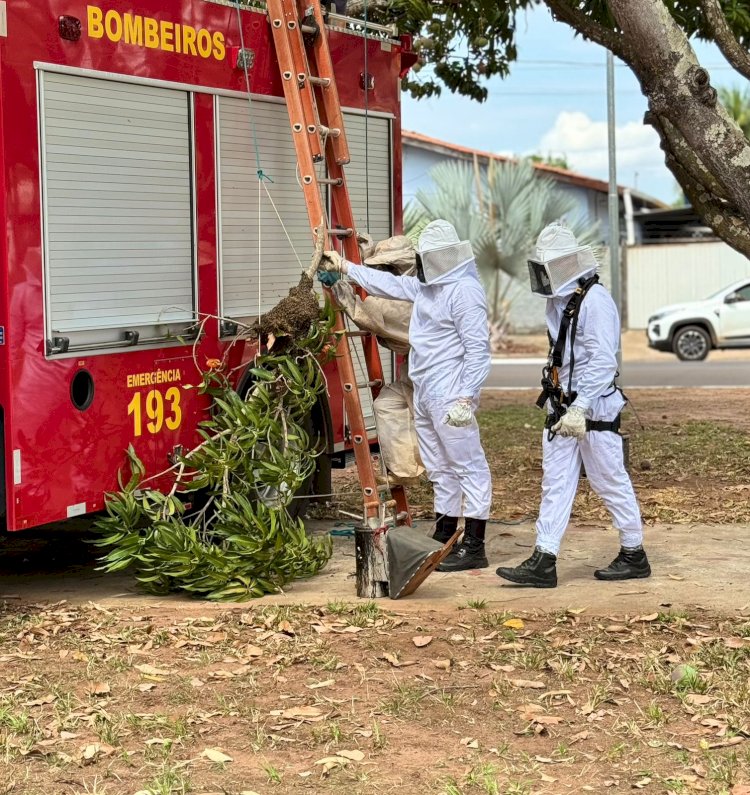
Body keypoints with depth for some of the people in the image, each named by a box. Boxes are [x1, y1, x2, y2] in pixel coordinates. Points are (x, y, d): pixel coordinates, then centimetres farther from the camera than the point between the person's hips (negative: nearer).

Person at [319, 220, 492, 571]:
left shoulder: (465, 291, -16)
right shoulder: (428, 286, 15)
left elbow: (477, 349, -20)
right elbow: (391, 284, 30)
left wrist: (467, 398, -25)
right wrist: (345, 267, 32)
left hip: (449, 396, -11)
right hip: (424, 396, 11)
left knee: (468, 466, -7)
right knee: (441, 469, 16)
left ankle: (474, 547, -7)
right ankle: (443, 539, 24)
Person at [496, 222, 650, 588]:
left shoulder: (595, 301, -16)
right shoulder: (558, 302, 13)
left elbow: (602, 362, -23)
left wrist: (581, 408, -28)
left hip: (594, 410, -9)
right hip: (562, 410, 9)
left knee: (611, 482, 2)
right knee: (555, 484, 4)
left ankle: (634, 555, 16)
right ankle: (543, 562, 3)